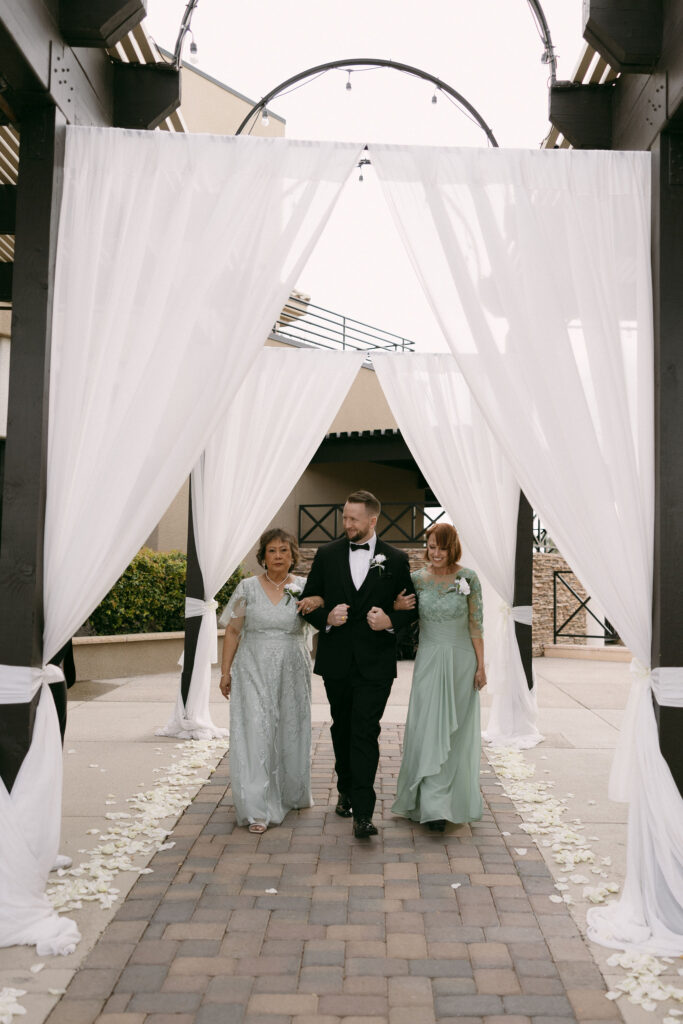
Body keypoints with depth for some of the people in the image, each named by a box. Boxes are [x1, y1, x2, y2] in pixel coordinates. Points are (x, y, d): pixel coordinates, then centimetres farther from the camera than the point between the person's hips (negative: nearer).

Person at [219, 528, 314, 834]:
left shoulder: (304, 588, 2)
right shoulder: (247, 588, -1)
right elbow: (233, 631, 1)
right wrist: (225, 671, -2)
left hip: (292, 671, 2)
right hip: (254, 671, -2)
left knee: (291, 731, 13)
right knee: (256, 733, -7)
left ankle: (293, 792, 35)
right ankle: (257, 810, -4)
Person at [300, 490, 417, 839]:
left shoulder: (395, 559, 1)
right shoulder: (326, 555, 4)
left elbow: (410, 606, 6)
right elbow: (308, 601, 7)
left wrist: (390, 621, -14)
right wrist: (326, 618, -13)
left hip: (375, 663, -3)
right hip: (336, 661, 3)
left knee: (365, 732, -10)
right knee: (342, 729, 16)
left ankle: (362, 813, -9)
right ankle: (346, 791, 35)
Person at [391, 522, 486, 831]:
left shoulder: (468, 578, -3)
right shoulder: (417, 579, 1)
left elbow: (476, 624, -1)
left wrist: (480, 666, -3)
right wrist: (396, 607, -12)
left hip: (461, 661, 0)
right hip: (429, 661, 0)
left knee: (457, 732, 8)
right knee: (429, 730, -6)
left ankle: (455, 798, 25)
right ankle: (434, 806, -4)